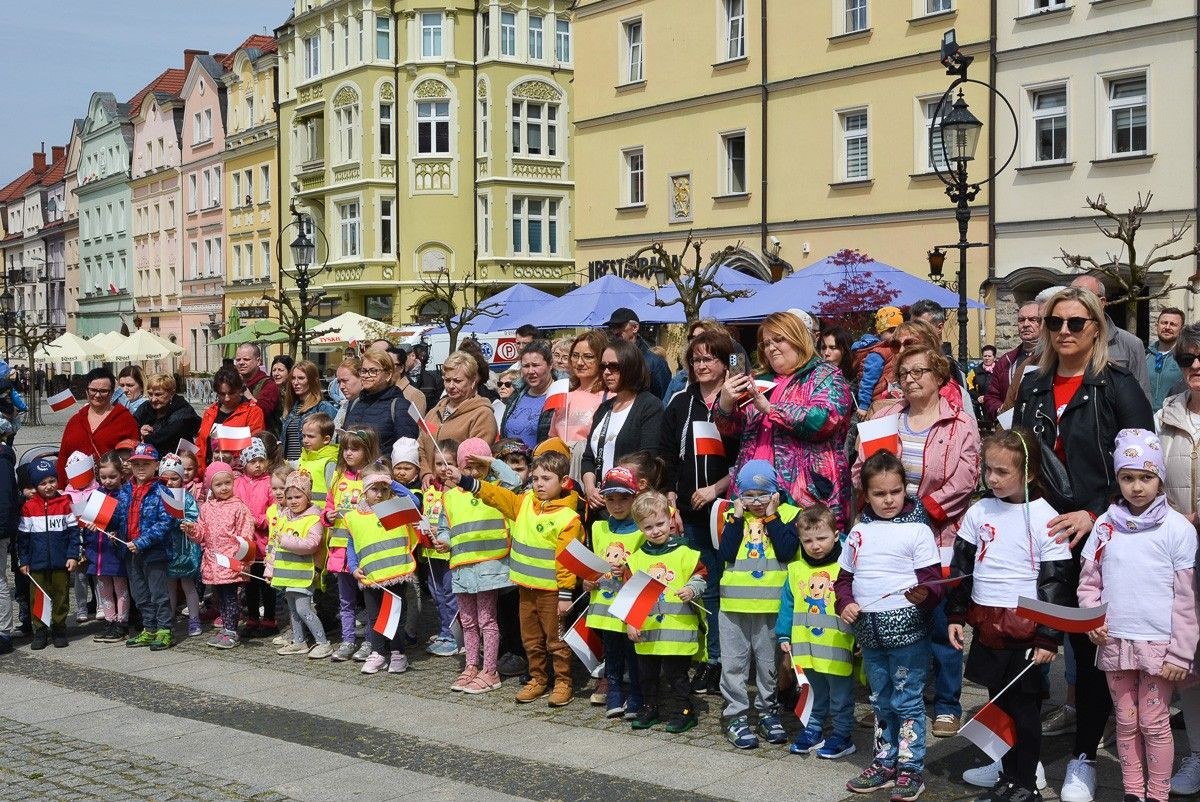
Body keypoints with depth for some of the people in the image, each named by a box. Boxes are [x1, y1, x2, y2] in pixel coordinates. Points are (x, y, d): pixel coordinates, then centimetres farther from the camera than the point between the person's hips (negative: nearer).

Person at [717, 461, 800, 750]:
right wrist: (737, 517, -9)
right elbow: (726, 553, -7)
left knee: (769, 663, 10)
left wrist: (771, 516, -12)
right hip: (734, 604, 2)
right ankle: (736, 717, 11)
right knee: (733, 663, 4)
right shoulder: (735, 516, 7)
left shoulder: (788, 514, 1)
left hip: (771, 605, -1)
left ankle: (768, 713, 23)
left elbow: (786, 551, -15)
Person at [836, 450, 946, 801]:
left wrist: (924, 594, -28)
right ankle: (885, 763, 29)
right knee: (881, 702, 17)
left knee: (907, 701, 0)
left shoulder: (917, 530, -5)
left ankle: (911, 768, 10)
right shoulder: (859, 532, 10)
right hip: (869, 631, 5)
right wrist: (844, 603, -2)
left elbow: (933, 580, -7)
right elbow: (844, 577, 16)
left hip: (907, 630, -5)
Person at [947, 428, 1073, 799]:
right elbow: (961, 567, 12)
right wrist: (956, 615, 8)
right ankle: (1010, 770, 29)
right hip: (987, 627, 5)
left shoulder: (1045, 519, -10)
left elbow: (1057, 584, -9)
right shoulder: (978, 513, 4)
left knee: (1024, 706, 4)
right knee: (999, 702, 15)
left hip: (1025, 630, -5)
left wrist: (1049, 638, -11)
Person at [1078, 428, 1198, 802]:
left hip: (1158, 646, -3)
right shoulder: (1106, 525, 2)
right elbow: (1089, 581, 10)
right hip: (1114, 643, 4)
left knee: (1154, 723, 4)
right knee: (1125, 722, 13)